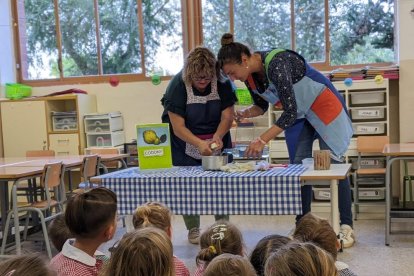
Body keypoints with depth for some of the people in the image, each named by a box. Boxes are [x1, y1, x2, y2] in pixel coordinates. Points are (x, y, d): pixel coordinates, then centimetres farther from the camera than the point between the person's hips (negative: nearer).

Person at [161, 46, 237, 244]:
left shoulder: (222, 83, -10)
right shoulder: (178, 85, -19)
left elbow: (227, 116, -10)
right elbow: (178, 127, -22)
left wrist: (217, 137, -30)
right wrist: (199, 144, -37)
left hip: (217, 141, 2)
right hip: (187, 145, -2)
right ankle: (193, 230, 13)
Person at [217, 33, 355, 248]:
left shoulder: (276, 64, -33)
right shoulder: (250, 76, -8)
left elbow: (290, 112, -34)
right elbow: (261, 106, 6)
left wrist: (262, 140, -36)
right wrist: (245, 113, -16)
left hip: (323, 107, -7)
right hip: (298, 115, 7)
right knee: (298, 166, 1)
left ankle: (346, 227, 4)